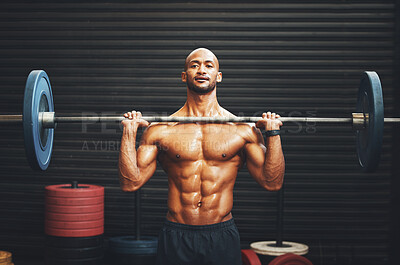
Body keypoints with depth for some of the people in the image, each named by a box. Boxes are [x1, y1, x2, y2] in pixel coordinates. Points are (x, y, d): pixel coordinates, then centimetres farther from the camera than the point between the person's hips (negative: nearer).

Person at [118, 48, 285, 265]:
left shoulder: (243, 129, 2)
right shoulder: (161, 130, 1)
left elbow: (272, 182, -2)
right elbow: (131, 183, -2)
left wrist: (273, 134, -7)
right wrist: (129, 133, -7)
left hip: (222, 238, 0)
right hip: (175, 237, 0)